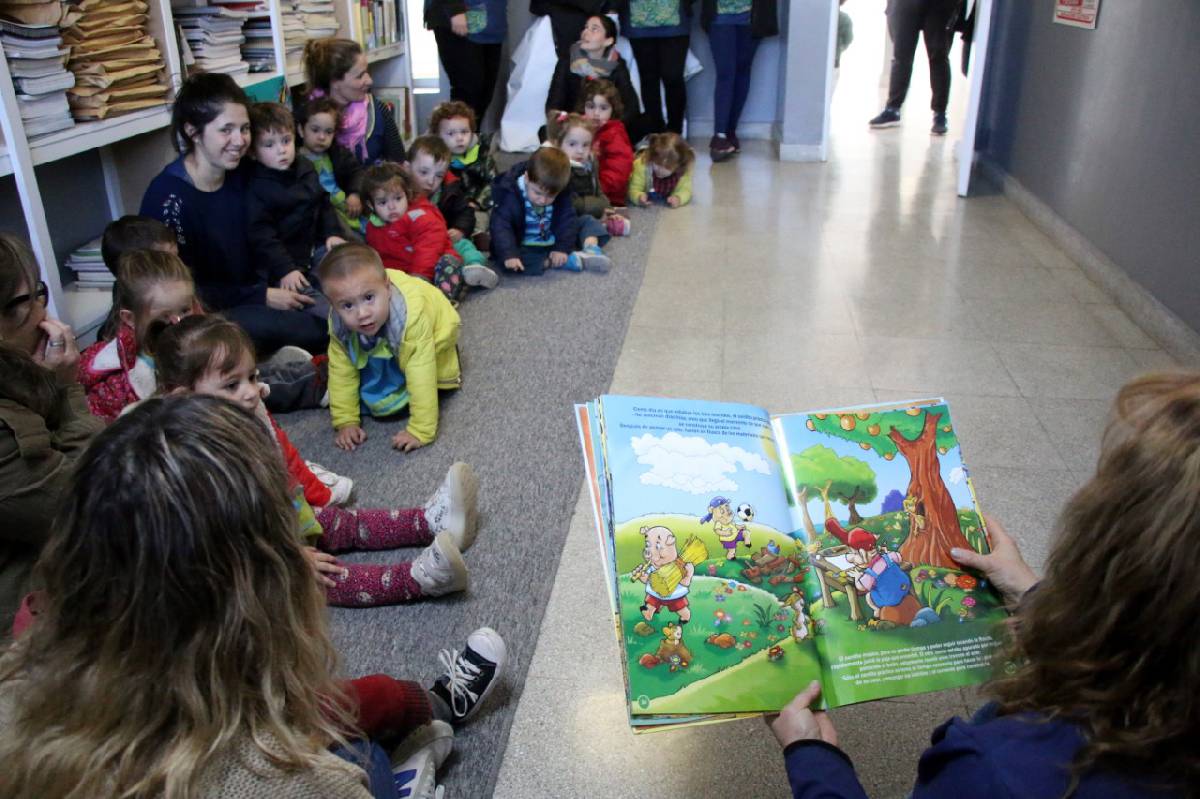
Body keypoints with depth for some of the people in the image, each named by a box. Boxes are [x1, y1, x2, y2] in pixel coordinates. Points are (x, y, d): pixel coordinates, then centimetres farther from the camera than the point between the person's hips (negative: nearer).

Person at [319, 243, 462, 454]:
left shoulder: (411, 317, -48)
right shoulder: (339, 323, -33)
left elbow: (421, 378, -46)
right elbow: (341, 371, -21)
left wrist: (420, 431, -45)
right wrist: (346, 421, -21)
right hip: (381, 343, 4)